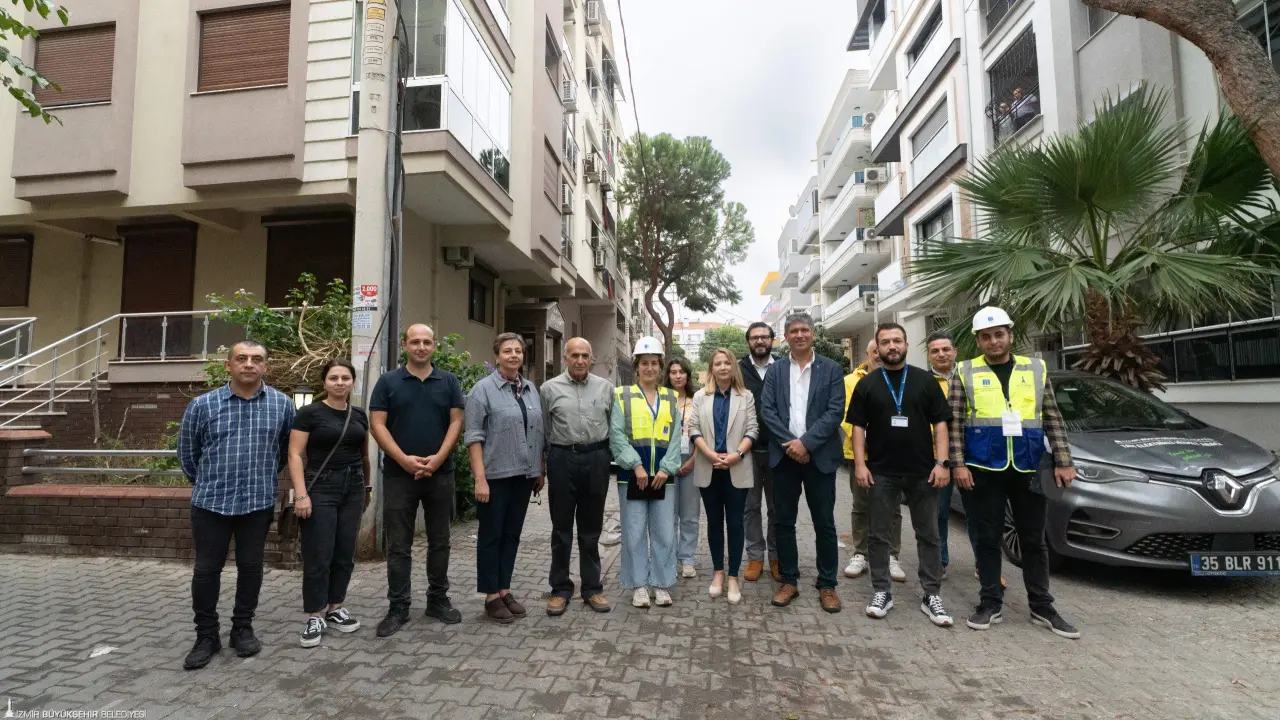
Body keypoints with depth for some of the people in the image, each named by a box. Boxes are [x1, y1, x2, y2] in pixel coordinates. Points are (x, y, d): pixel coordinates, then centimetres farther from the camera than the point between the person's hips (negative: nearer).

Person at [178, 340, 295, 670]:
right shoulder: (202, 404, -4)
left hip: (259, 501, 0)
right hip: (211, 502, 0)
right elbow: (187, 451, 10)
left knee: (250, 567, 10)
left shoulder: (282, 404, -2)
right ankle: (206, 635, 24)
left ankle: (243, 629, 27)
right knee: (206, 569, 8)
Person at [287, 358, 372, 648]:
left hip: (353, 489, 5)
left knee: (345, 554, 10)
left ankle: (335, 609, 25)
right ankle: (315, 617, 13)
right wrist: (301, 494, -17)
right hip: (321, 488, -5)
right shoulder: (310, 413, -6)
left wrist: (366, 487, 20)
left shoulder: (359, 416, 8)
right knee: (318, 556, 0)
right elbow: (295, 455, -10)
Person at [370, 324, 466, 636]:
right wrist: (404, 459, -15)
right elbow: (377, 424, -4)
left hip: (440, 473, 2)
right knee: (399, 545, 6)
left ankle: (438, 599, 24)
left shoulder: (449, 381, 5)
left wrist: (438, 458, -13)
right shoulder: (388, 382, 2)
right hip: (398, 474, -1)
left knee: (439, 541, 11)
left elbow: (456, 421, 0)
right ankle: (398, 607, 17)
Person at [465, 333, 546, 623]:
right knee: (490, 535, 6)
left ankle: (504, 590, 25)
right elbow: (474, 436, -11)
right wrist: (480, 478, -17)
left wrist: (541, 471, 12)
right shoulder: (483, 389, -7)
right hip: (495, 475, -5)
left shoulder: (532, 389, 9)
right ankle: (491, 596, 17)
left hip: (524, 474, 5)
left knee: (512, 534, 13)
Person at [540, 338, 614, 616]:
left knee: (591, 529, 12)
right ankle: (560, 589, 21)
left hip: (596, 459, 1)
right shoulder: (550, 388, -1)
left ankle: (592, 588, 23)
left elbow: (613, 425, 9)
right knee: (561, 528, 8)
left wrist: (607, 457, 7)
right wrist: (540, 466, 3)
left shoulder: (605, 387, 4)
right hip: (563, 459, -1)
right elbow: (542, 430, 3)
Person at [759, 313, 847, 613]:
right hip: (784, 455, 2)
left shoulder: (831, 369, 2)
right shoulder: (775, 370, 7)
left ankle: (827, 585, 20)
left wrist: (805, 442, -15)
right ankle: (788, 580, 21)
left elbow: (835, 412, -7)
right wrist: (790, 443, -12)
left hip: (819, 456, -2)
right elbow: (767, 411, -1)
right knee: (784, 521, 8)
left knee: (824, 523, 6)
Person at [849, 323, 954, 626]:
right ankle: (882, 592, 18)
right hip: (881, 472, 0)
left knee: (928, 535, 8)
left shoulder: (925, 380, 4)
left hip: (922, 471, 0)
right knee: (879, 535, 6)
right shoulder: (867, 384, 4)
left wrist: (942, 462, -7)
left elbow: (940, 423, 2)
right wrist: (860, 464, -7)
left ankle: (932, 595, 19)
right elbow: (858, 426, 2)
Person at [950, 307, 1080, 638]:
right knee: (988, 538, 7)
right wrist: (958, 463, -8)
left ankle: (1042, 608, 23)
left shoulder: (1036, 369, 7)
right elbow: (955, 424, -1)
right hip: (984, 469, -2)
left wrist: (1063, 461, 3)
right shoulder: (965, 373, 1)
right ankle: (991, 604, 18)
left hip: (1027, 469, 2)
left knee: (1034, 540, 11)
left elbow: (1053, 420, 9)